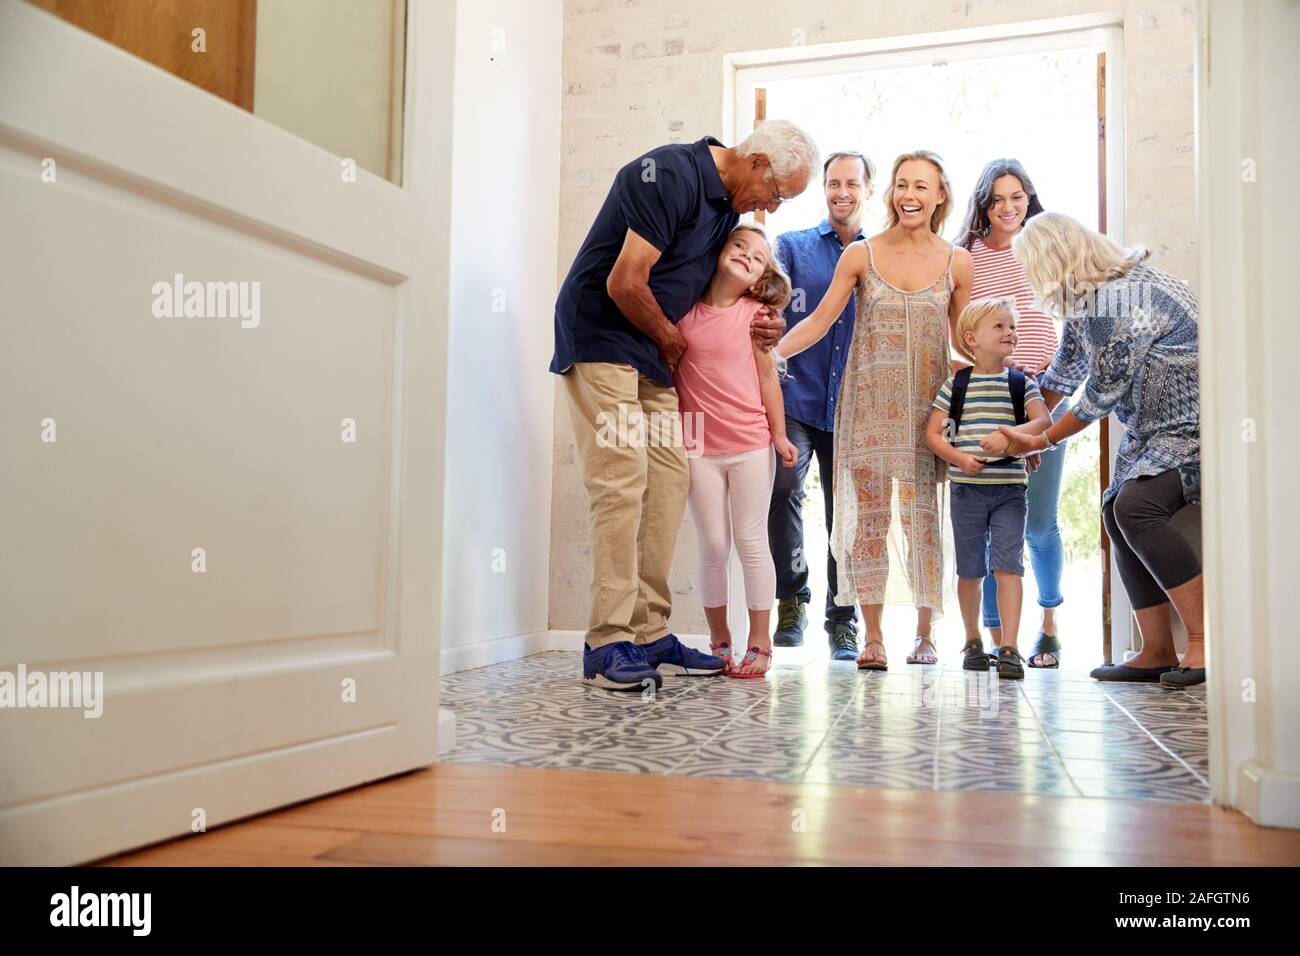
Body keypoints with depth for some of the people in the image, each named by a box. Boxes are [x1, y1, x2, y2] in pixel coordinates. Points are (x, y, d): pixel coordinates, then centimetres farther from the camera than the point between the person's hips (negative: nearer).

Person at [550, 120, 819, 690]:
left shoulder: (728, 200, 12)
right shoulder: (672, 174, -17)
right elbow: (625, 285, -23)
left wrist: (756, 327, 4)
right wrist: (671, 340, -6)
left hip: (652, 353, 9)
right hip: (600, 340, -9)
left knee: (668, 483, 2)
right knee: (621, 485, -16)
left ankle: (650, 636, 7)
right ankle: (608, 644, -12)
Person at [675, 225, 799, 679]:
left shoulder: (755, 313, 0)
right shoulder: (683, 310, 2)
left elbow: (767, 376, 3)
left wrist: (780, 434, 3)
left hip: (751, 444, -1)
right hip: (700, 446, 1)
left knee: (751, 541, 4)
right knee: (713, 545, 6)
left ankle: (759, 642, 13)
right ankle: (718, 641, 19)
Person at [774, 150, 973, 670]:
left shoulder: (956, 263, 6)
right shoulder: (861, 255, 3)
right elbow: (820, 320, 0)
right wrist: (773, 351, -13)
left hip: (927, 408, 1)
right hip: (869, 406, 0)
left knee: (922, 515, 0)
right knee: (868, 514, -2)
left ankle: (924, 634, 15)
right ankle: (873, 638, 7)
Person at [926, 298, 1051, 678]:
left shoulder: (1021, 383, 5)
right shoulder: (956, 384, 3)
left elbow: (1044, 421, -8)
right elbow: (933, 433, 2)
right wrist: (960, 458, -14)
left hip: (1010, 488, 0)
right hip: (966, 488, 0)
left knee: (1008, 565, -8)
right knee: (970, 569, 8)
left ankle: (1009, 648, -7)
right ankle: (973, 641, 24)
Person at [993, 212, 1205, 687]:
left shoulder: (1119, 301, -24)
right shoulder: (1084, 297, 8)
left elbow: (1101, 394, -18)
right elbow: (1065, 370, 20)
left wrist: (1043, 440, -4)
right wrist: (1023, 428, 24)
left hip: (1195, 418, -11)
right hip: (1153, 424, 11)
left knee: (1137, 506, -26)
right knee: (1117, 510, 3)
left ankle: (1204, 642, -19)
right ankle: (1157, 653, 5)